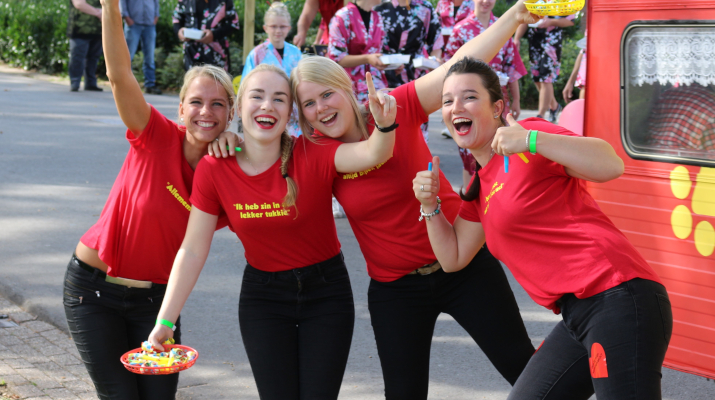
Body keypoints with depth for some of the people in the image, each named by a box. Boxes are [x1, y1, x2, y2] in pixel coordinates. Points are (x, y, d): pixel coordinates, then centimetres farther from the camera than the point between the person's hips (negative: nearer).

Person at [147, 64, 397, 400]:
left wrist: (384, 124, -56)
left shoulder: (312, 155, -17)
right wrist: (164, 322, -12)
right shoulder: (214, 170, -12)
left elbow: (372, 155, -34)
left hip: (325, 293, -1)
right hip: (263, 296, 1)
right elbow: (192, 250, -9)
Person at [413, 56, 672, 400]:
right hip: (578, 316, 9)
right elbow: (454, 257, 26)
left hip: (617, 297, -9)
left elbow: (611, 166, -17)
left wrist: (530, 140, -24)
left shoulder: (525, 133, -4)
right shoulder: (480, 185, 21)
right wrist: (429, 205, 12)